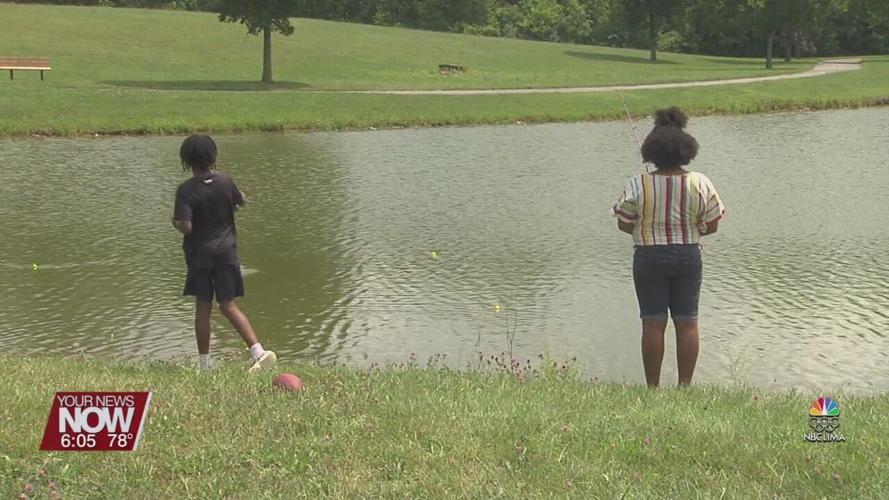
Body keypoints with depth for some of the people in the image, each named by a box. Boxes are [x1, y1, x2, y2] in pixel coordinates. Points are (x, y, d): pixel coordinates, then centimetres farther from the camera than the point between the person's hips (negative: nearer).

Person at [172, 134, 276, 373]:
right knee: (229, 306, 5)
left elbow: (185, 226, -22)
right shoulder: (225, 181, -5)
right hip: (226, 250, 3)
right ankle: (258, 350, -11)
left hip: (200, 253, -2)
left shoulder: (186, 190, -15)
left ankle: (205, 364, 15)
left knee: (203, 308, 8)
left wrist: (175, 221, 0)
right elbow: (242, 202, 14)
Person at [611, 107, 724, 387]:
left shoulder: (639, 185, -13)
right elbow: (711, 226, -2)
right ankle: (685, 385, 12)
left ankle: (653, 387, 8)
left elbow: (624, 224, -5)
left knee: (653, 324, 4)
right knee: (687, 323, 9)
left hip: (650, 257, -2)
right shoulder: (700, 183, -7)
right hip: (688, 256, 2)